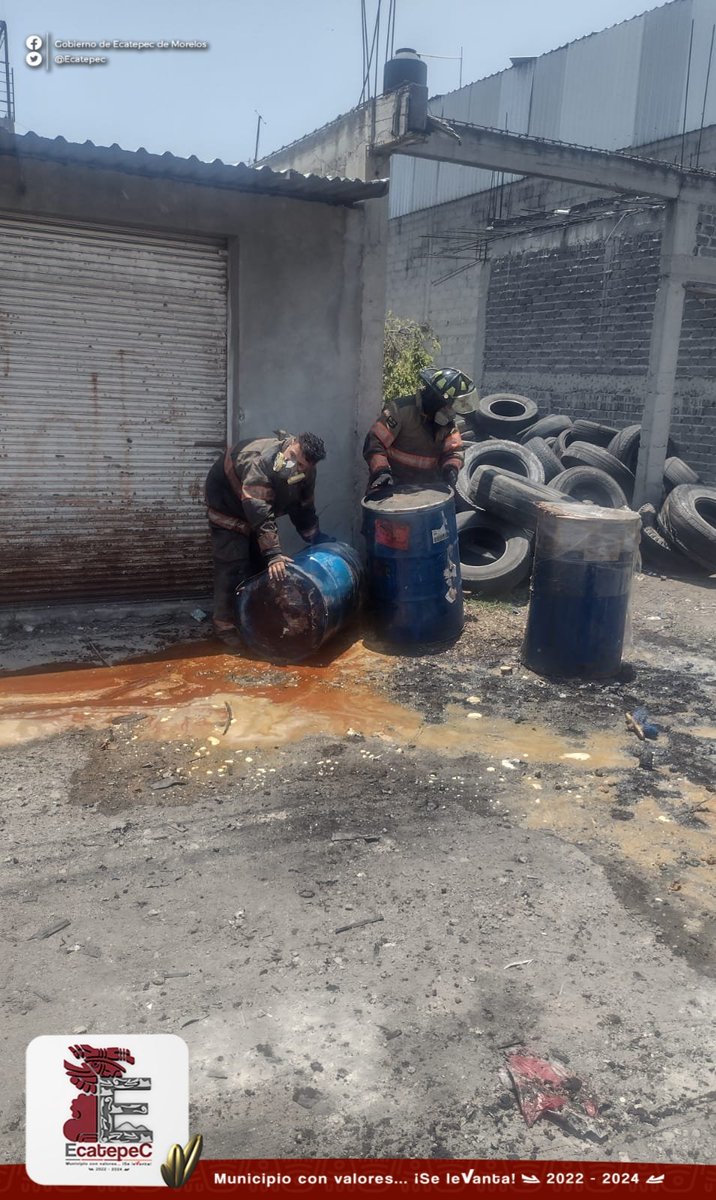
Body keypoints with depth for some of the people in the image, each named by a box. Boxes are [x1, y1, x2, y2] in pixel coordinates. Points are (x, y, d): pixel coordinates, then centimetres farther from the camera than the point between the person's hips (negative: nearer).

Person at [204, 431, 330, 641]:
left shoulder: (306, 473, -16)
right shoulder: (259, 461, -41)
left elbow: (304, 507, 0)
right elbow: (260, 515, -46)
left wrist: (315, 537, -4)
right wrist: (273, 554, -50)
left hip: (258, 508, 7)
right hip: (226, 503, -7)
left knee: (260, 560, 7)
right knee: (233, 565, -12)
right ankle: (225, 624, -4)